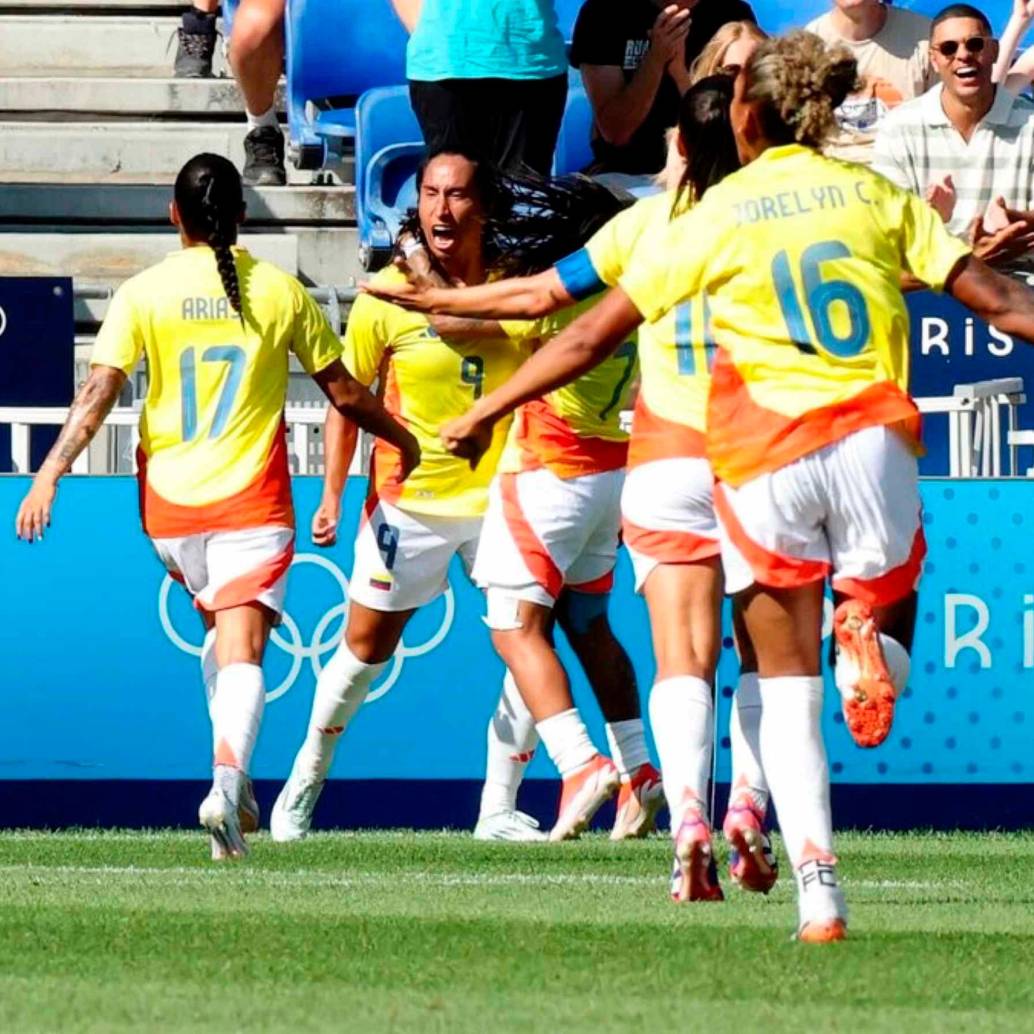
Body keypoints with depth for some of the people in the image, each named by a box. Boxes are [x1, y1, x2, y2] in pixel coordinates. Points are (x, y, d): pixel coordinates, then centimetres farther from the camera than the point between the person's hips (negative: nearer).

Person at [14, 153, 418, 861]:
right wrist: (403, 438, 23)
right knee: (241, 650, -10)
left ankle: (234, 776, 18)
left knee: (221, 631, 25)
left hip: (170, 504, 2)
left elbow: (99, 391, -10)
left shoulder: (144, 293, -1)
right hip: (252, 501, -2)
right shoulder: (279, 291, 0)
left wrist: (51, 473, -9)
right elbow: (344, 393, 7)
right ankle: (228, 775, -34)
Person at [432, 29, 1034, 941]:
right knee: (887, 613, 20)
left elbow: (590, 337, 7)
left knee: (787, 685, 7)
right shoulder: (880, 198, 10)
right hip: (871, 438, 1)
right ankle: (867, 640, -20)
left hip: (764, 459, -1)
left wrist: (485, 413, 16)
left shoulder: (716, 216, 5)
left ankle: (819, 892, -10)